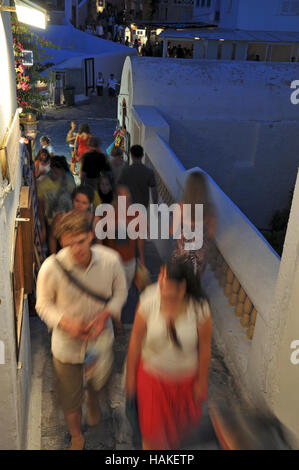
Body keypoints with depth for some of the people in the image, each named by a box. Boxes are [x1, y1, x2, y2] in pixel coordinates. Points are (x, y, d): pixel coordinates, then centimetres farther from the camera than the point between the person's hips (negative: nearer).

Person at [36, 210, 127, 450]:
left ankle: (93, 400, 67)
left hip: (101, 337, 2)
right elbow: (43, 305, -11)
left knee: (99, 380, 27)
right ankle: (77, 437, 50)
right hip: (67, 343, -1)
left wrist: (105, 315, -20)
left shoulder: (110, 259, -21)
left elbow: (120, 292, -4)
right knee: (70, 396, 17)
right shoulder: (51, 268, -27)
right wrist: (66, 323, -27)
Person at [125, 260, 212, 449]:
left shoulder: (199, 309, -25)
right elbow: (136, 338, -12)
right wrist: (131, 375, -3)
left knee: (181, 423, 26)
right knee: (152, 427, 9)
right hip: (152, 376, -1)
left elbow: (204, 347, -11)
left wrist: (202, 382, -1)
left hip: (185, 379, 2)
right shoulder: (149, 301, -25)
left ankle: (173, 443, 64)